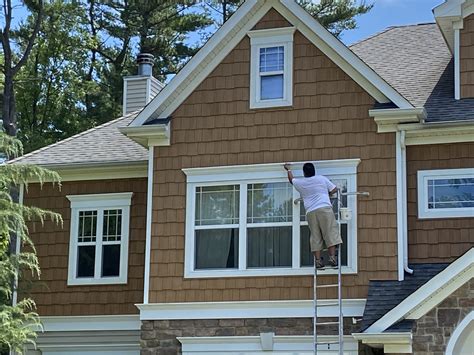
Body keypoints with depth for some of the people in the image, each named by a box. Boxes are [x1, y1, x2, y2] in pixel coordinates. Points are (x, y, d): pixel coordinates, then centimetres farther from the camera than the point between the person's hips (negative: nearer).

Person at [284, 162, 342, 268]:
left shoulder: (300, 183, 14)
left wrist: (288, 170, 53)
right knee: (330, 234, -4)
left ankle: (318, 260, -2)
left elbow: (291, 179, 35)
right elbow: (334, 190, 13)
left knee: (316, 237, 4)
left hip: (310, 212, 3)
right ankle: (332, 257, -14)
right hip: (325, 208, -2)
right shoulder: (322, 179, 9)